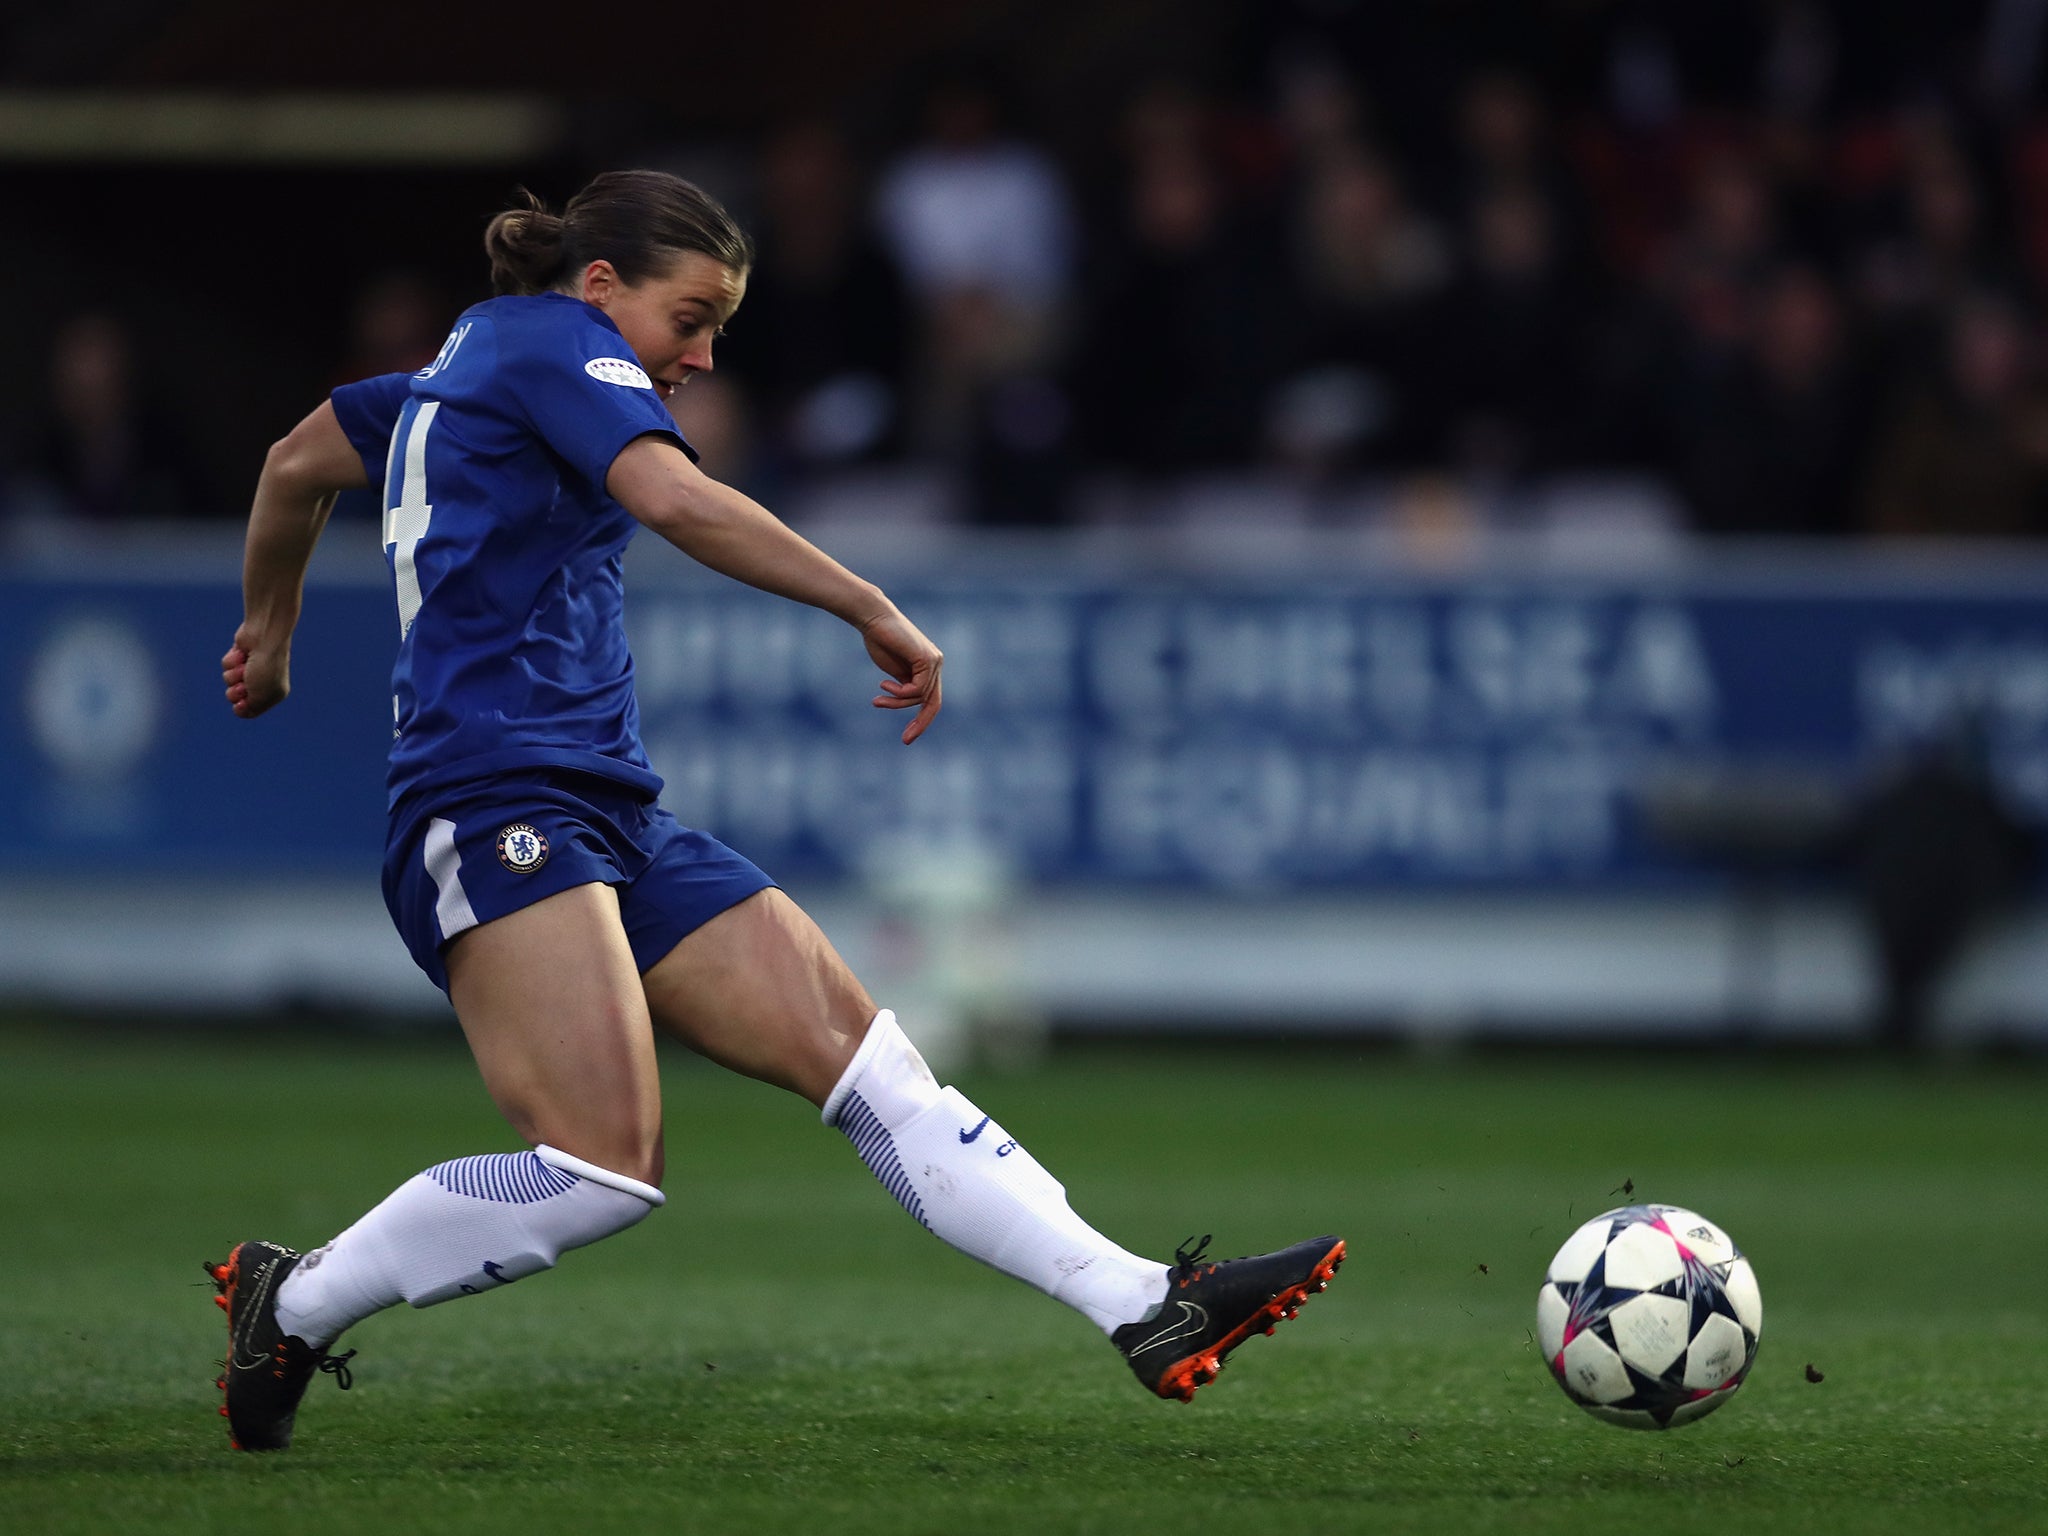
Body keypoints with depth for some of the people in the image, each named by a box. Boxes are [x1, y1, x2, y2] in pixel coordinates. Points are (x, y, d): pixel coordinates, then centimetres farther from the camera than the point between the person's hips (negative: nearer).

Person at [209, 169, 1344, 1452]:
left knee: (865, 1058, -4)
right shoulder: (551, 339, -2)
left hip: (613, 817, 11)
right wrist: (875, 611, -20)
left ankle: (1145, 1309, -14)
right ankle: (292, 1307, -5)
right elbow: (670, 495, -21)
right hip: (495, 804, -11)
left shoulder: (466, 367, 26)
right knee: (605, 1165, -24)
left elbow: (297, 463, 39)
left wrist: (271, 641, 55)